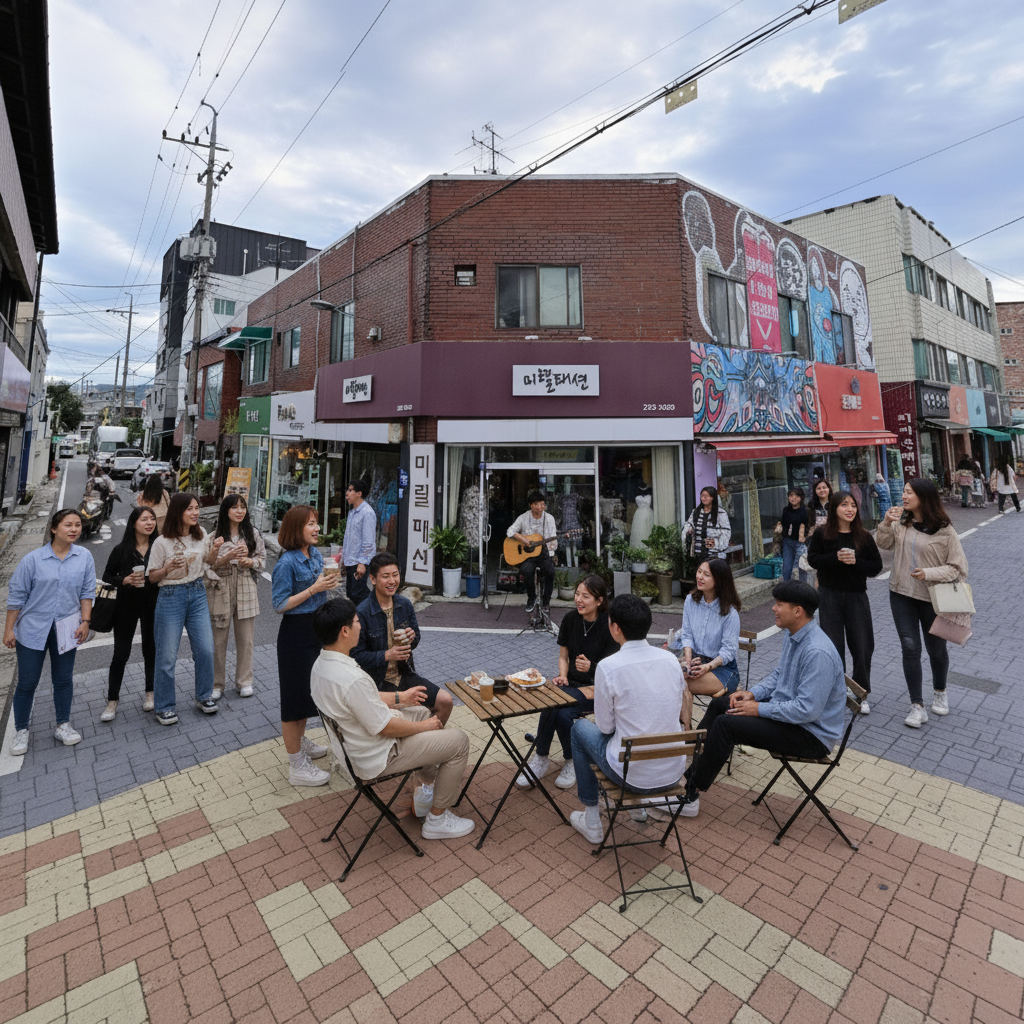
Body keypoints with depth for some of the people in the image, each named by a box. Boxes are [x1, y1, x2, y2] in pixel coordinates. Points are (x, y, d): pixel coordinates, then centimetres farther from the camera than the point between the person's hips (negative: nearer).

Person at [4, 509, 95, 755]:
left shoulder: (84, 557, -3)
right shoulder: (33, 559, -8)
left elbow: (87, 592, 1)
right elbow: (17, 595, -2)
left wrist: (85, 621, -4)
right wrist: (9, 629, -1)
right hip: (33, 629, -1)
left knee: (63, 679, 12)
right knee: (27, 682, 7)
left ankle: (63, 726, 26)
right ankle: (21, 731, 26)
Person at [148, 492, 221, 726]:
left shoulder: (201, 534, 0)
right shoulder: (162, 542, -12)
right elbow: (152, 577, -4)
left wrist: (215, 550, -4)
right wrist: (168, 568, -23)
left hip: (197, 594, 4)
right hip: (171, 596, -4)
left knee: (206, 650, 5)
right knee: (167, 656, 3)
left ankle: (204, 697, 24)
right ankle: (164, 707, 21)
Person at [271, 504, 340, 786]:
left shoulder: (315, 554, 4)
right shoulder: (287, 563, -20)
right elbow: (280, 604, -20)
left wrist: (329, 581, -1)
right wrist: (314, 588, -25)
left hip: (315, 629, 9)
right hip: (296, 633, -9)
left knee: (309, 689, 22)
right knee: (295, 694, 2)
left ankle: (301, 742, 44)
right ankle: (297, 767, 15)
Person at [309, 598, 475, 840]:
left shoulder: (321, 663, -4)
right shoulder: (352, 680, -36)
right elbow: (385, 728, -26)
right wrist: (423, 726, -10)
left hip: (355, 737, 10)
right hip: (377, 756, -10)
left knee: (424, 713, 26)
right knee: (458, 741, -4)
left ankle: (430, 784, 39)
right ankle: (437, 820, 11)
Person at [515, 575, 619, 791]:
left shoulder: (609, 625, -13)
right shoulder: (570, 618, 0)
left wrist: (591, 667, -30)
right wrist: (563, 676, -8)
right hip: (571, 682, 4)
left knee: (561, 711, -28)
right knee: (550, 703, -27)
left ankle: (571, 761, 0)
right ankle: (541, 757, -4)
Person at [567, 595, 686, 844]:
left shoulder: (608, 667, -20)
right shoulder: (671, 659, -5)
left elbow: (605, 726, -9)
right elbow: (677, 710, 8)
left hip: (634, 775, -5)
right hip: (674, 773, 5)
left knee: (579, 728, 19)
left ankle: (591, 822, 28)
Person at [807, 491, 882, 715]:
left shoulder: (864, 536, 1)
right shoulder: (822, 534, -3)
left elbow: (876, 566, 1)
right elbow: (813, 559, -5)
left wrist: (856, 561, -17)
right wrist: (836, 558, -19)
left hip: (856, 596, 2)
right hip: (829, 596, -2)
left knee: (862, 648, 7)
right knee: (833, 647, 5)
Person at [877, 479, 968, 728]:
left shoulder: (944, 531, -12)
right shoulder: (901, 523, 0)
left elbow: (957, 567, -9)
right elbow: (884, 544, 8)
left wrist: (929, 573, -25)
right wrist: (886, 523, -9)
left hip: (932, 597, -2)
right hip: (902, 594, 2)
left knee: (936, 649, 15)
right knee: (910, 648, -1)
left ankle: (939, 692, 43)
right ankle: (917, 706, 7)